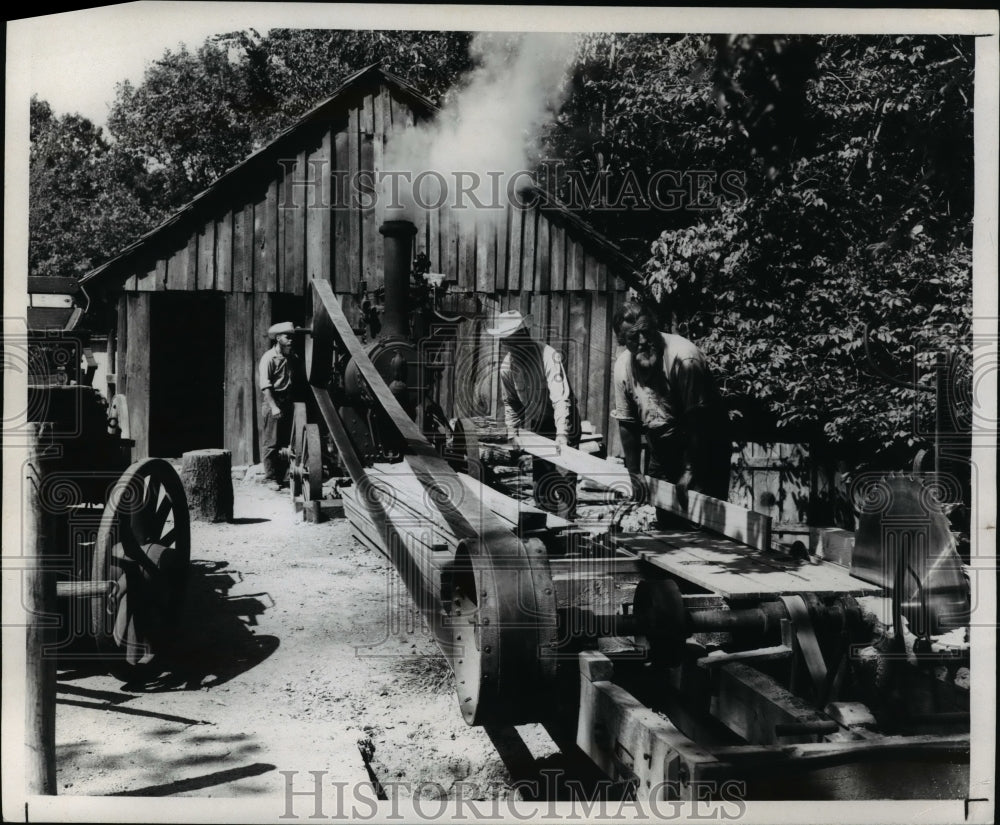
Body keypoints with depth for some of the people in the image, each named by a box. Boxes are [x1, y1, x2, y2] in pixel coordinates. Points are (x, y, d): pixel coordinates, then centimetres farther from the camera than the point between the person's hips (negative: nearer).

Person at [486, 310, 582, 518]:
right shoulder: (507, 365, -6)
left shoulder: (549, 356, -25)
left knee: (563, 482, -10)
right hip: (537, 428, 6)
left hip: (563, 425, -6)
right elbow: (510, 402, 9)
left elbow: (561, 397, -33)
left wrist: (561, 434, -41)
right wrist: (512, 431, 0)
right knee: (540, 482, 11)